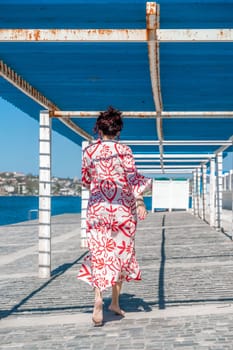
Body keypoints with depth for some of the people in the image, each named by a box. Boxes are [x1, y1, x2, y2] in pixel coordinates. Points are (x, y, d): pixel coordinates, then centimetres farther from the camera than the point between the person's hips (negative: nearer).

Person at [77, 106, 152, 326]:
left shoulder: (89, 151, 4)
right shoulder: (124, 150, -1)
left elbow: (85, 180, 12)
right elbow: (132, 176, -10)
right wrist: (139, 200, -13)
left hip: (98, 205, 0)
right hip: (123, 206, 0)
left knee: (99, 251, -1)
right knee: (121, 251, 11)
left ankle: (98, 299, -22)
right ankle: (115, 302, 18)